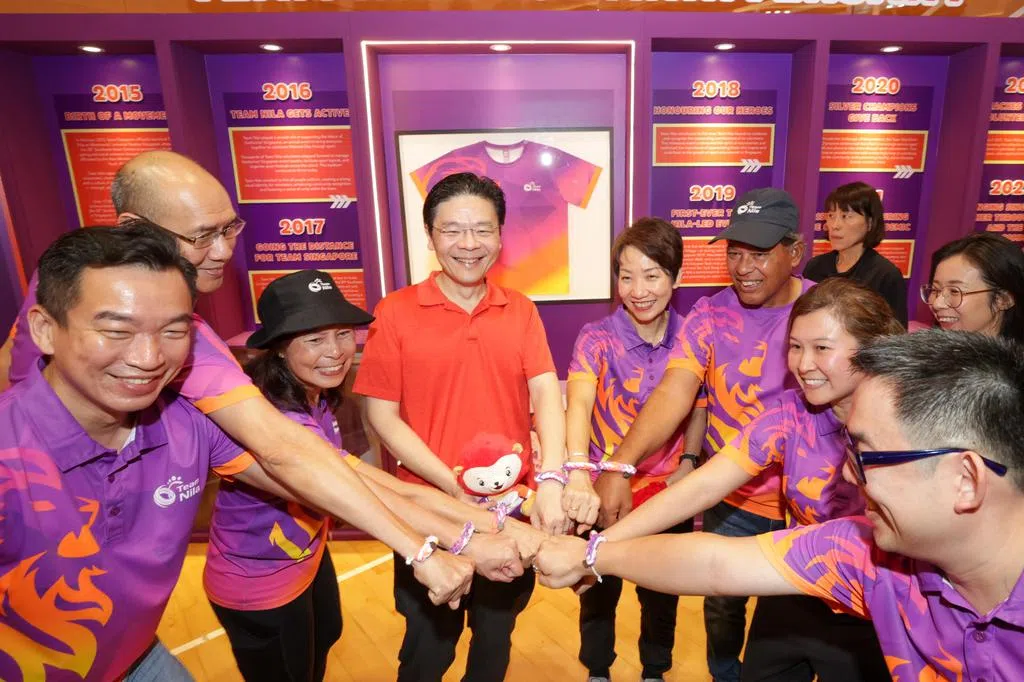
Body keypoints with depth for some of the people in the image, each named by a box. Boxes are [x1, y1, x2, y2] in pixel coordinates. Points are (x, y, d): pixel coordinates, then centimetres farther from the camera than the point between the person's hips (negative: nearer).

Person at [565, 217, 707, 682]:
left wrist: (689, 461, -8)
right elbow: (578, 405, -32)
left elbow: (698, 406, 5)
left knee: (662, 593, 21)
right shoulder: (596, 339, -17)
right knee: (599, 591, 19)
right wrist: (578, 470, -49)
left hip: (668, 492, 2)